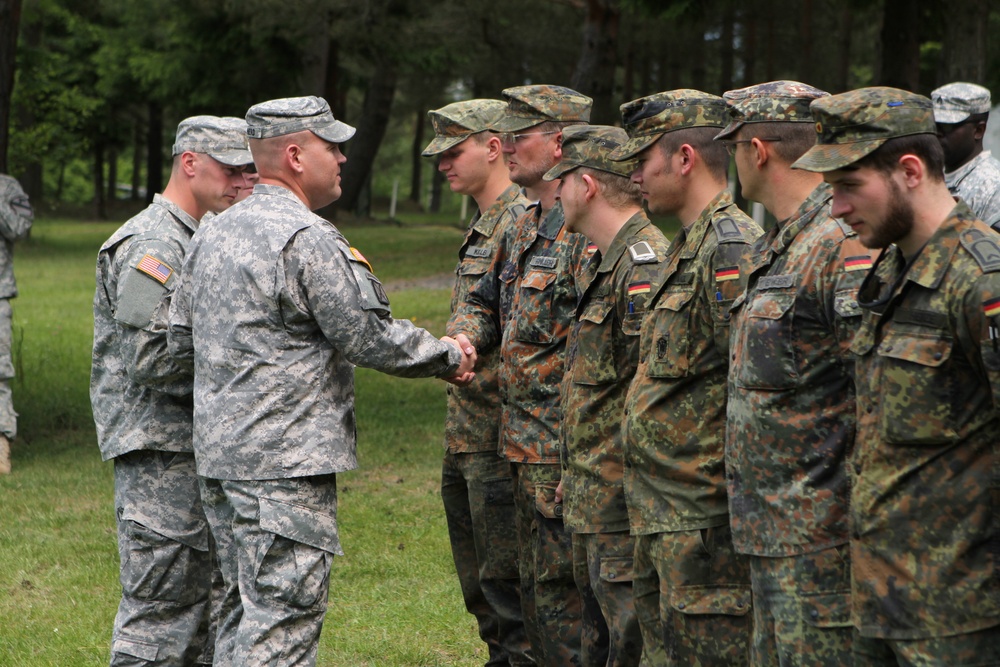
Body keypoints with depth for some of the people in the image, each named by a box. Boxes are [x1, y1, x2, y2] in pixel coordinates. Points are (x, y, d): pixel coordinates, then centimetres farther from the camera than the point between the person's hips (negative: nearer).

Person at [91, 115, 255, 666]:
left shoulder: (200, 242, 19)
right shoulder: (151, 247, -14)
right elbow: (150, 359, -22)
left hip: (196, 450, 10)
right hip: (160, 454, -10)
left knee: (203, 604, 13)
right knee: (160, 613, -9)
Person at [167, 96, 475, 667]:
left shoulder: (213, 235, 13)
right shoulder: (308, 240, -15)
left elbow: (181, 340, 18)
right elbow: (372, 337, -15)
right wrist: (450, 357, 0)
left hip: (219, 451, 9)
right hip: (285, 462, -9)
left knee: (246, 608, 17)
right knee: (283, 617, -6)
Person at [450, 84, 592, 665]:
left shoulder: (587, 231, -16)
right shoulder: (525, 228, 15)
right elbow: (487, 300, 28)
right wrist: (462, 337, 6)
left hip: (567, 447, -10)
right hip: (526, 443, 10)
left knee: (561, 594, -6)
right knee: (535, 585, 16)